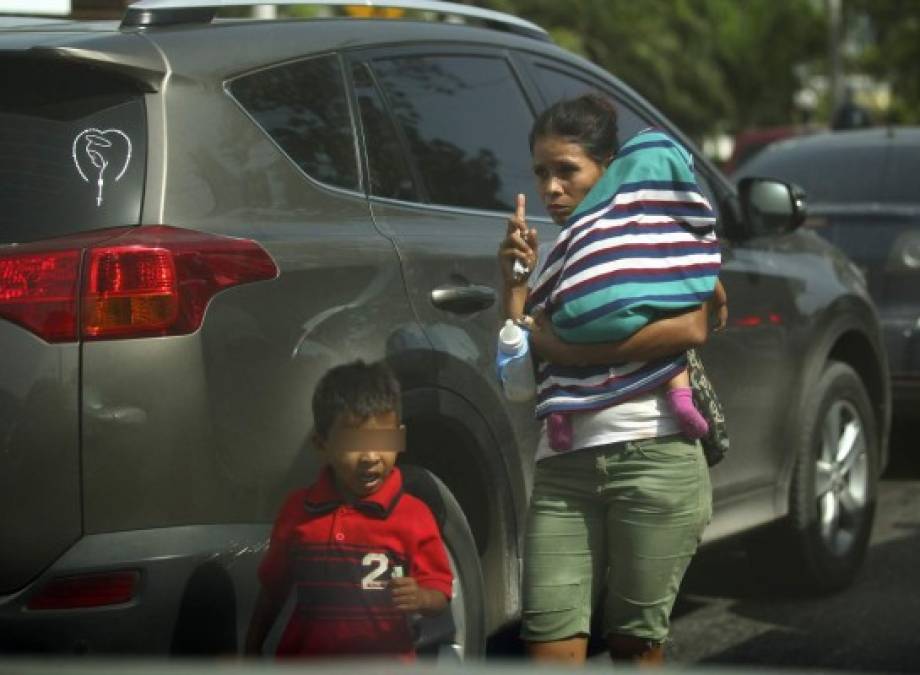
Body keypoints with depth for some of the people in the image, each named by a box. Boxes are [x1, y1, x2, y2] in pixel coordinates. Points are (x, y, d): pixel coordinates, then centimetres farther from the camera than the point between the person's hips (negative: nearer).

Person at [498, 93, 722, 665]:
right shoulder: (557, 255, 23)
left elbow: (692, 327, -9)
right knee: (552, 647, -7)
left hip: (655, 454, -4)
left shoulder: (657, 215, 6)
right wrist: (515, 279, 3)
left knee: (635, 642, 0)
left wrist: (568, 347, -8)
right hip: (564, 467, 4)